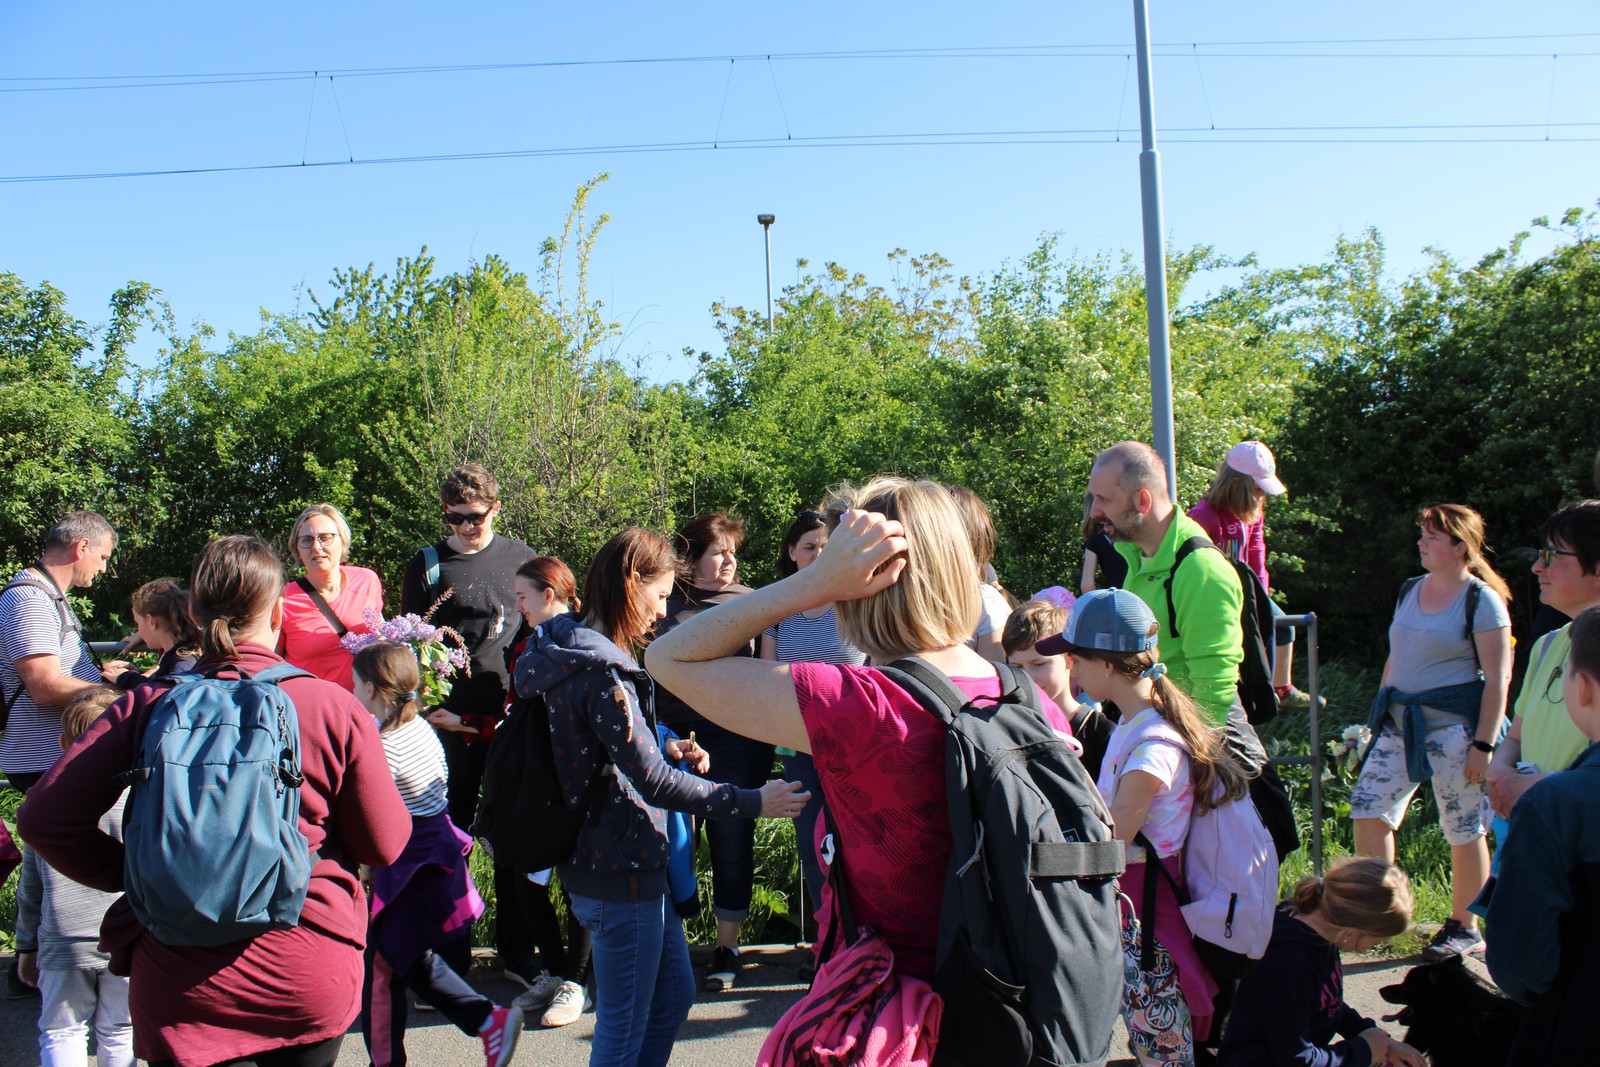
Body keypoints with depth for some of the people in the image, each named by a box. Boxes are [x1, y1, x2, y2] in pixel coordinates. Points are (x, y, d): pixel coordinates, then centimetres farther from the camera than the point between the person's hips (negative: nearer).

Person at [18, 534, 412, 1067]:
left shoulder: (143, 706, -5)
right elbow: (385, 846, -2)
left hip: (181, 996, 1)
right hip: (309, 985, 0)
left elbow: (43, 819, -6)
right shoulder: (334, 708, -9)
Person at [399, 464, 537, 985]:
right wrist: (428, 707, -8)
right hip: (451, 722, -1)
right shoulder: (427, 565, 3)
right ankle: (451, 958, 19)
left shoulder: (520, 557, 7)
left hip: (512, 717, 1)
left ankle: (516, 952, 19)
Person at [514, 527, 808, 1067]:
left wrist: (666, 752, 4)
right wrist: (753, 802, -23)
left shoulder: (577, 653, 8)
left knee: (674, 994, 22)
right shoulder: (600, 672, -23)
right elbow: (652, 782, -26)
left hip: (631, 863, 10)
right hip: (620, 871, -10)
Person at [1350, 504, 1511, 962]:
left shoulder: (1482, 601, -8)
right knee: (1367, 809, -1)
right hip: (1401, 723, 7)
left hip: (1453, 727, -6)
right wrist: (1381, 714, 18)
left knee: (1463, 829, 4)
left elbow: (1498, 679, -10)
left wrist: (1484, 744, -15)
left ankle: (1465, 928, 19)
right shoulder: (1410, 591, 12)